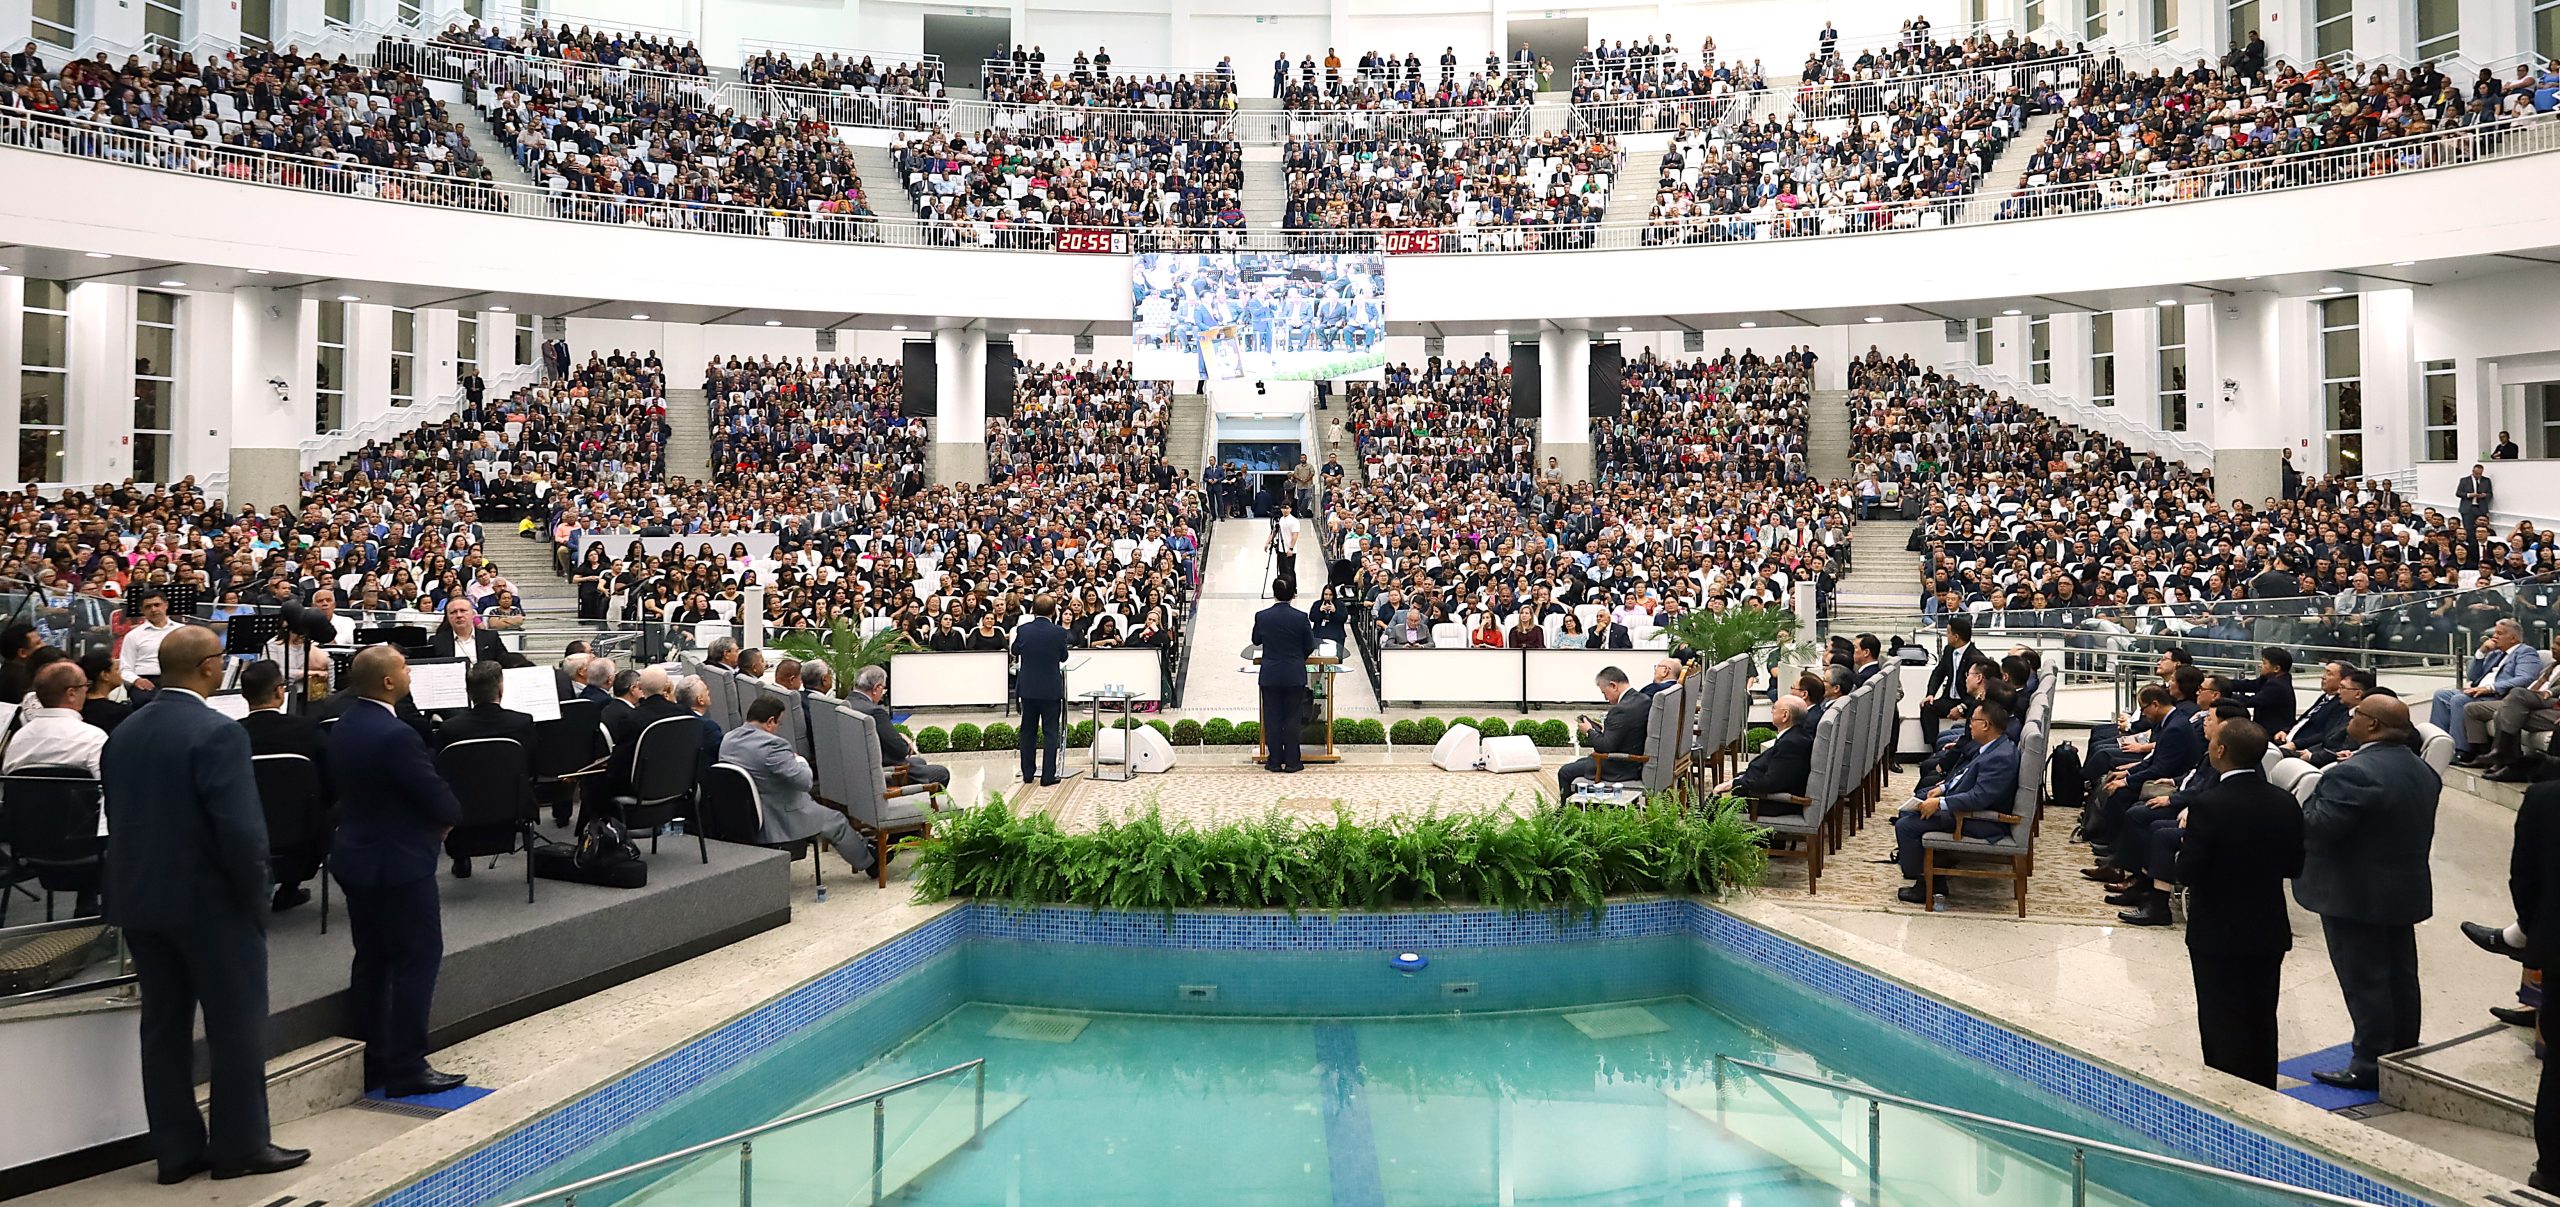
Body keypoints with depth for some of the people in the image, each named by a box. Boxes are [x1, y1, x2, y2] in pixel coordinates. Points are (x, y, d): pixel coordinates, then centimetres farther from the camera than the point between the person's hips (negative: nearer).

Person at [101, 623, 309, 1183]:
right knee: (237, 1026, 4)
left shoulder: (123, 734, 6)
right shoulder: (217, 733, -18)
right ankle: (240, 1146, 11)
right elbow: (242, 828, -22)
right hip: (210, 901, -7)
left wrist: (143, 876, 18)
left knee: (164, 1026, 12)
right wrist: (255, 896, -10)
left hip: (138, 898, 8)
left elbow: (117, 816, 11)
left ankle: (176, 1150, 19)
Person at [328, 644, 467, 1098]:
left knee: (371, 958, 15)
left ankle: (370, 1062, 22)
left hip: (357, 857, 9)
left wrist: (438, 812, 10)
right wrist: (450, 817, 4)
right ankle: (407, 1068, 1)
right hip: (400, 864, -9)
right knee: (418, 958, -1)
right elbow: (436, 795, -20)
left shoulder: (344, 725, 5)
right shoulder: (395, 735, -24)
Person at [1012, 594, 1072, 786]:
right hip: (1051, 689, -3)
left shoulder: (1023, 630, -8)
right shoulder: (1059, 632, -14)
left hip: (1027, 688, 3)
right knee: (1051, 732, 4)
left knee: (1028, 731, 14)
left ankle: (1027, 774, 19)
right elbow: (1064, 657, 1)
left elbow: (1015, 651, 9)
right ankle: (1048, 777, 2)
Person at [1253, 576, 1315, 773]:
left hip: (1270, 675, 1)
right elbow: (1309, 647, -1)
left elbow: (1256, 640, 9)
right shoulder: (1300, 617, -10)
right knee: (1292, 718, 6)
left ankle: (1274, 761, 12)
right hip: (1295, 675, -1)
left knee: (1272, 718, 8)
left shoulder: (1262, 616, -7)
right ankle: (1292, 762, 8)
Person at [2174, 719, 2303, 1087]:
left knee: (2223, 1029, 4)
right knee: (2262, 1023, 17)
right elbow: (2294, 867, 4)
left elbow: (2186, 872, -20)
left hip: (2218, 935, -6)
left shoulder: (2208, 805, -22)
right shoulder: (2285, 804, -3)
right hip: (2269, 932, 6)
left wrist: (2186, 833, -4)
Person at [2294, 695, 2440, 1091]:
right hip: (2406, 890, 9)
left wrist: (2301, 803, -7)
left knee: (2364, 982, -2)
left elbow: (2317, 827, -25)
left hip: (2356, 895, -9)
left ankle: (2369, 1066, 3)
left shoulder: (2354, 774, -24)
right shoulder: (2422, 771, 8)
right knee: (2401, 976, 16)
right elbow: (2418, 830, 15)